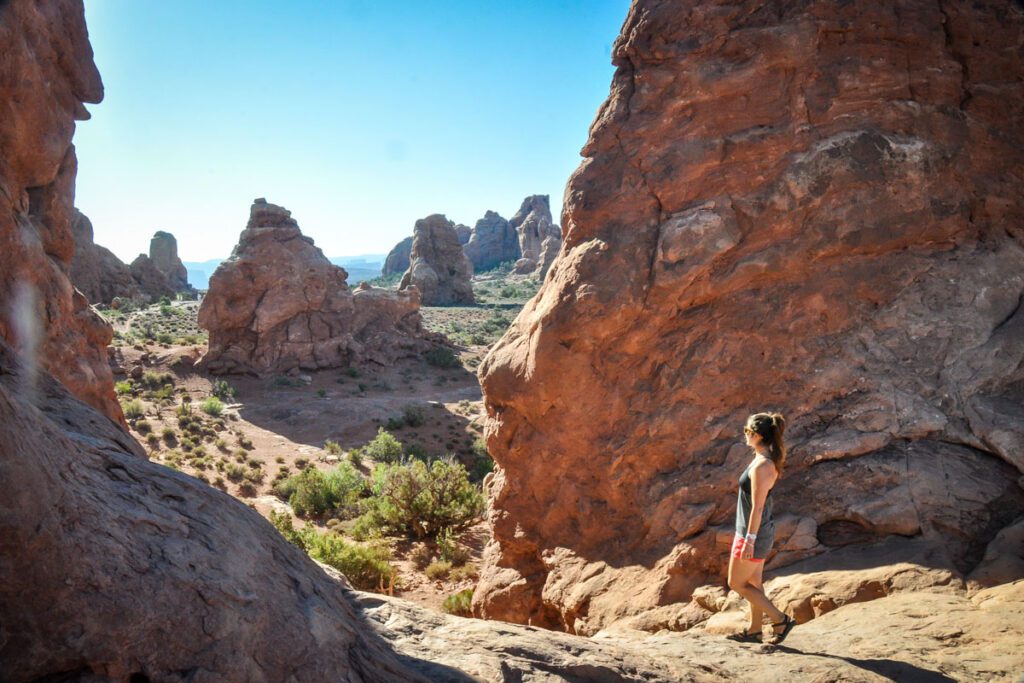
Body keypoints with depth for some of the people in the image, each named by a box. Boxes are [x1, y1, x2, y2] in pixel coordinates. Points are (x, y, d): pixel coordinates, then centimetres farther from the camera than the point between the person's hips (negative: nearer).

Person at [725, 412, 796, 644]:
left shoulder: (761, 465, -24)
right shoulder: (767, 460, 5)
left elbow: (757, 506, -24)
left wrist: (749, 539, -20)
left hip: (754, 532, -10)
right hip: (761, 530, 10)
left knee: (736, 583, 5)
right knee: (753, 583, 18)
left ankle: (780, 619, 9)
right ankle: (754, 630, 28)